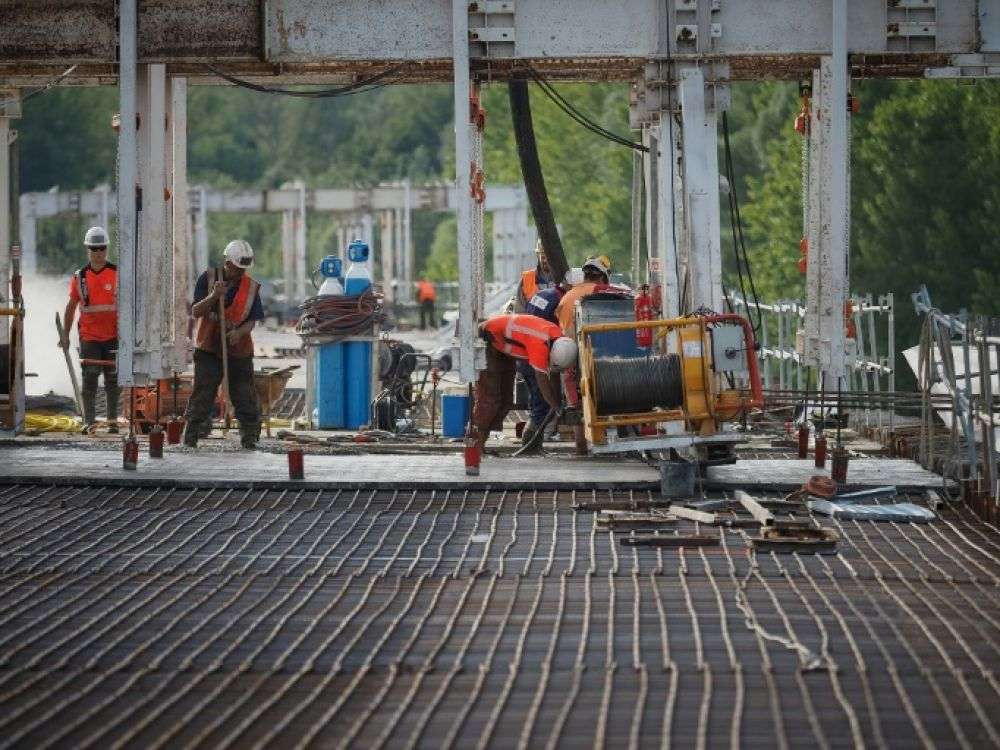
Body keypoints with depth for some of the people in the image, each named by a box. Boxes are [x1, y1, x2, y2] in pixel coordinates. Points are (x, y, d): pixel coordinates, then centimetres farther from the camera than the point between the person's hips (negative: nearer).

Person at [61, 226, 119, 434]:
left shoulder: (117, 274, 0)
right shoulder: (79, 277, 5)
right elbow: (71, 307, 11)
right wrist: (65, 335, 8)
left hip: (113, 337, -1)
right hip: (88, 337, 1)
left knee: (112, 380, 5)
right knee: (89, 381, -2)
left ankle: (113, 421, 12)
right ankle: (88, 422, -1)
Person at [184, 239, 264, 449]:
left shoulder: (252, 287, 2)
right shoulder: (208, 279, -3)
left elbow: (252, 320, 0)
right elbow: (196, 312, -6)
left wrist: (240, 332, -21)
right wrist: (214, 296, -23)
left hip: (239, 351, 2)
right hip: (209, 350, -2)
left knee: (246, 397, 1)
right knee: (202, 395, -3)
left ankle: (250, 438, 10)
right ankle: (190, 438, 3)